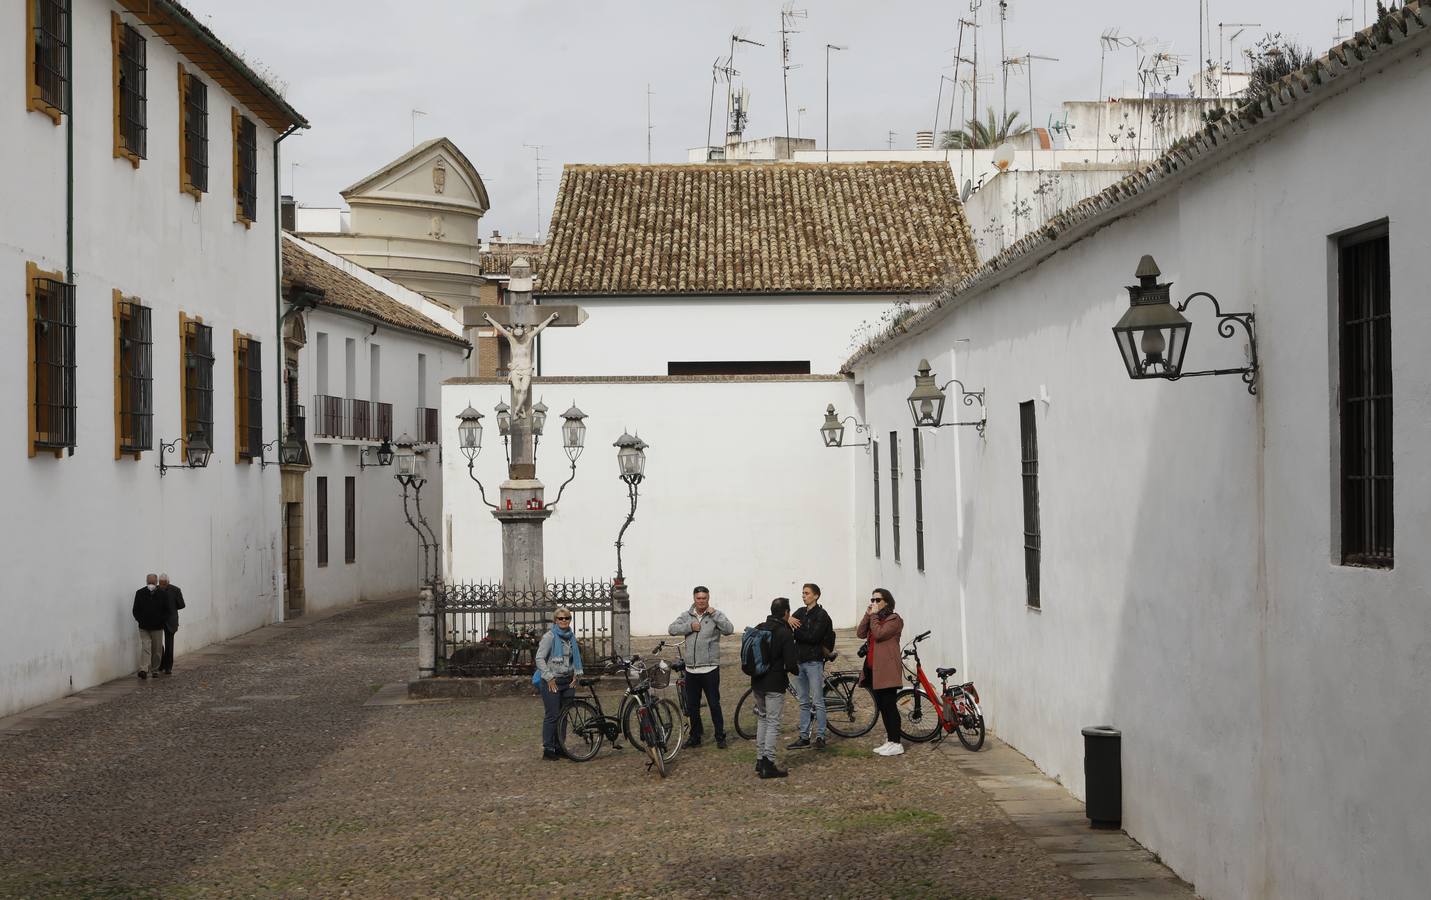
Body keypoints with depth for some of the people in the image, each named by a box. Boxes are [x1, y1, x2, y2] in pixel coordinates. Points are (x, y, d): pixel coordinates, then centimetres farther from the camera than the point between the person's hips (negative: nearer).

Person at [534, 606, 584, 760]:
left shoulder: (571, 637, 12)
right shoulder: (549, 637, -9)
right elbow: (539, 658, -12)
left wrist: (575, 674, 8)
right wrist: (549, 678, -15)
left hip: (567, 682, 6)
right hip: (551, 682, -6)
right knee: (552, 716, -6)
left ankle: (559, 747, 16)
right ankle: (547, 749, -1)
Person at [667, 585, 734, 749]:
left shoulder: (716, 615, -2)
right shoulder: (687, 616, 9)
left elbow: (729, 629, -17)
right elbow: (672, 629, -1)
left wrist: (714, 613, -19)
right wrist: (689, 627, -12)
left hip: (710, 669, -4)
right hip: (691, 669, 4)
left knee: (714, 705, -2)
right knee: (692, 706, 12)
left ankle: (720, 737, 7)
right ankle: (695, 737, 23)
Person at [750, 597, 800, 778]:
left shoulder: (758, 629, 5)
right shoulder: (785, 633, -15)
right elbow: (791, 664, -19)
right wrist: (796, 670, 3)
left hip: (757, 683, 7)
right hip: (775, 685, -7)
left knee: (762, 720, 19)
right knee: (773, 723, -2)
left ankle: (760, 761, 21)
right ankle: (768, 765, -5)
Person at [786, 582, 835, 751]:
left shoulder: (822, 615, -7)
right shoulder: (800, 612, 13)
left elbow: (813, 637, -19)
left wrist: (794, 630, -11)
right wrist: (789, 621, -16)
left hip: (814, 662, -7)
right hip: (799, 660, 7)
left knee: (817, 702, -4)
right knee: (803, 702, 10)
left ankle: (820, 737, 0)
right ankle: (804, 737, 15)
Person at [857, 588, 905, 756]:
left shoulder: (894, 619, -5)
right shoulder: (875, 618, 22)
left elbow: (878, 634, -20)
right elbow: (860, 633, 7)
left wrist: (874, 615, -10)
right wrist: (868, 614, 0)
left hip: (886, 669, -9)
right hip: (873, 668, 9)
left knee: (888, 705, -10)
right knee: (882, 705, 12)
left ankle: (896, 743, -10)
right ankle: (889, 739, 18)